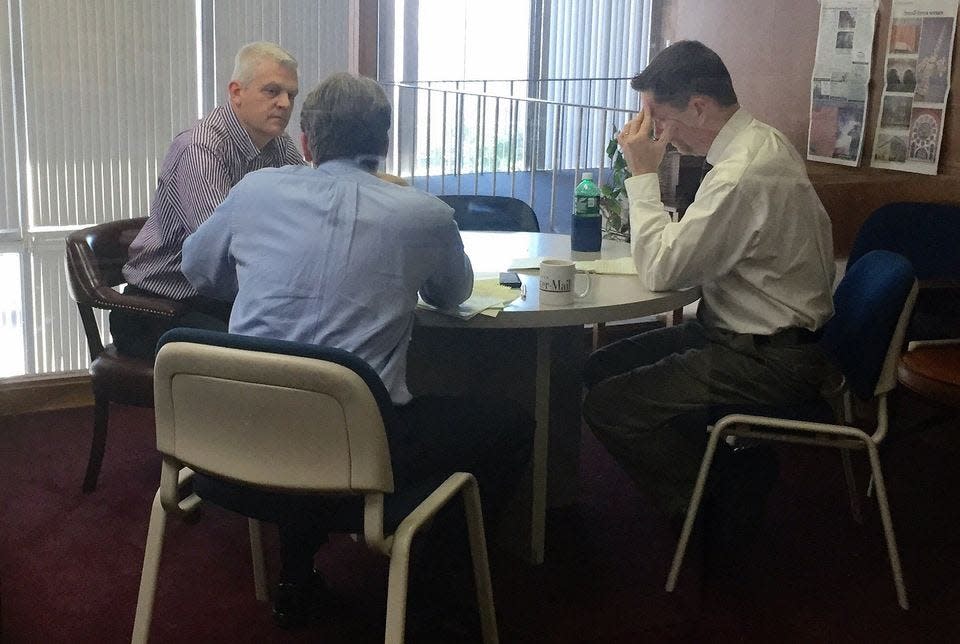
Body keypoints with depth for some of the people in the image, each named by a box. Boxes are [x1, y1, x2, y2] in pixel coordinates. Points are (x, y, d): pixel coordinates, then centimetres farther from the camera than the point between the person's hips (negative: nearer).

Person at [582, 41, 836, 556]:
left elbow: (661, 270, -22)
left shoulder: (743, 175, -27)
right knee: (602, 367, 11)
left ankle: (707, 509, 6)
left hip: (769, 360, -10)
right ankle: (731, 468, 16)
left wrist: (642, 174, -16)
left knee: (608, 406, -14)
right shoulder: (764, 142, 6)